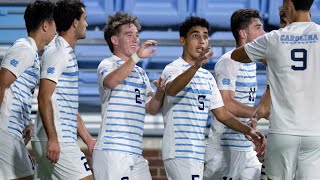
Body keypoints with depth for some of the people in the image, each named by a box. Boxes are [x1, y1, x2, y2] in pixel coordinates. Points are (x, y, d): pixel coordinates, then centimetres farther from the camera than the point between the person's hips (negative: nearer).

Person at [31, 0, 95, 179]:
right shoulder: (57, 53, -9)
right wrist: (52, 138, -23)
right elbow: (44, 98, -17)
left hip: (63, 140, 9)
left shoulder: (68, 55, 22)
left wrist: (88, 139, 25)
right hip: (57, 141, -9)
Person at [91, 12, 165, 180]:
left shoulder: (140, 73, 22)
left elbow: (151, 108, 20)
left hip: (135, 152, 8)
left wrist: (160, 91, 0)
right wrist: (136, 56, -30)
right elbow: (110, 81, -25)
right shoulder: (108, 64, 0)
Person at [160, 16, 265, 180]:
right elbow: (171, 89, -33)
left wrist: (248, 130, 4)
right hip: (179, 152, -9)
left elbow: (222, 114, 20)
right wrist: (196, 66, -50)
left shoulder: (207, 77, 19)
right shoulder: (174, 68, -8)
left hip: (198, 153, 9)